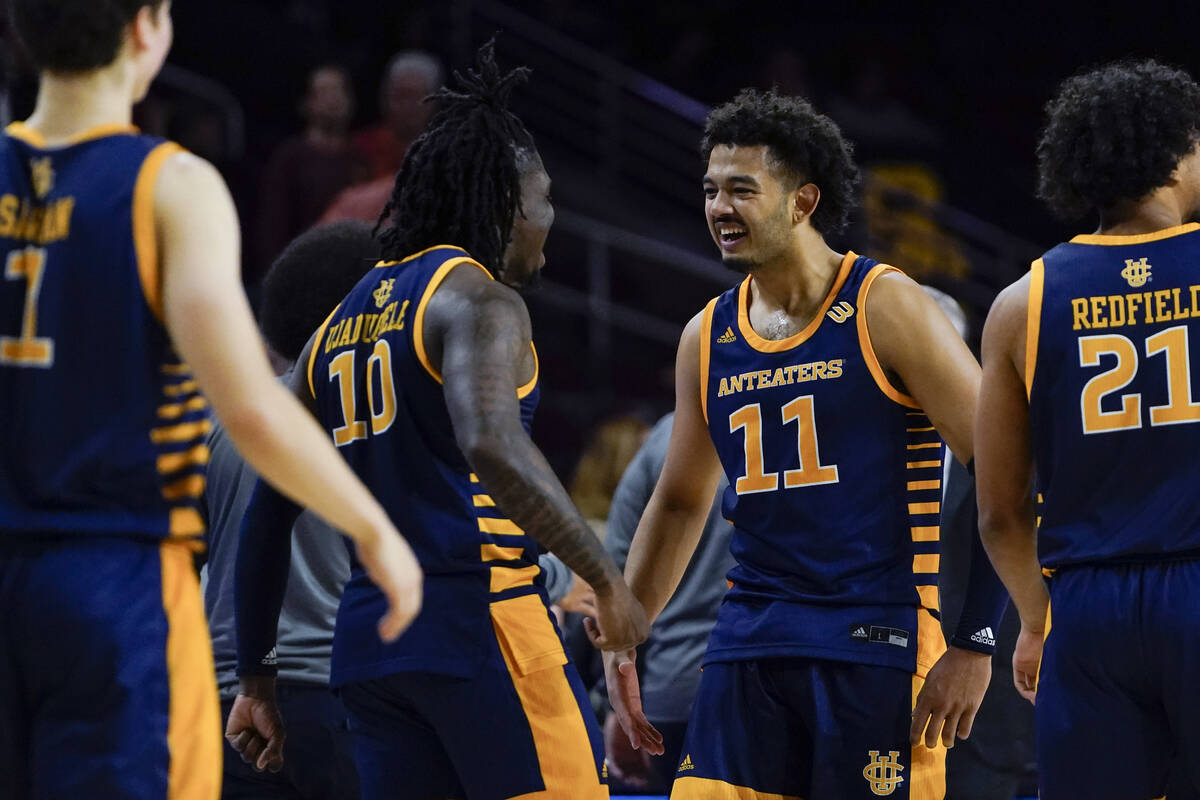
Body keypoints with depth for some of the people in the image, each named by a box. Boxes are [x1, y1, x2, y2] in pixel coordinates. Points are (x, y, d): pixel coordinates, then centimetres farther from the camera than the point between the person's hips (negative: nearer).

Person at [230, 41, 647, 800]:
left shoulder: (343, 323, 19)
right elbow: (492, 447, -26)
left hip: (369, 634, 8)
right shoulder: (479, 301, -5)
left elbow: (267, 515, 19)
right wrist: (606, 579, -21)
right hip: (480, 621, -8)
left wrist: (255, 677, 23)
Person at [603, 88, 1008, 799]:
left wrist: (974, 642, -14)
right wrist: (622, 639, 20)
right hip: (752, 638, 5)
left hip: (879, 636, -5)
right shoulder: (708, 339, 12)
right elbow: (681, 504, 26)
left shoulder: (887, 308, -6)